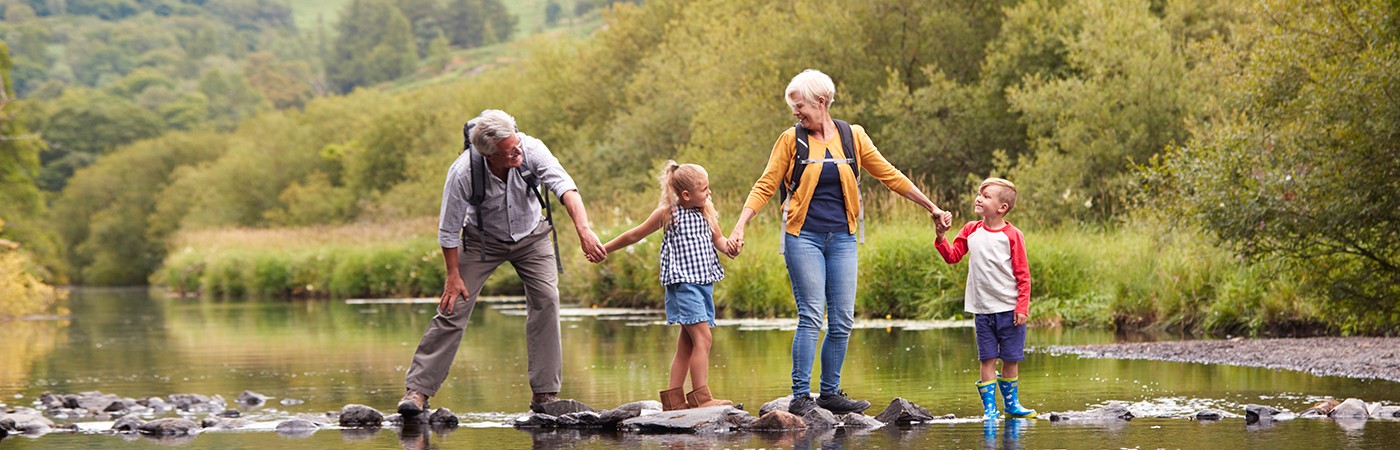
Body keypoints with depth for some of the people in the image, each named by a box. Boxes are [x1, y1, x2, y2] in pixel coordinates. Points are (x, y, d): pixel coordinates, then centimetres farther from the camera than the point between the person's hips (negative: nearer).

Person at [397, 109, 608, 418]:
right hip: (483, 239, -2)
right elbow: (449, 229, -20)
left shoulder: (531, 150, -30)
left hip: (530, 236, 2)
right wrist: (453, 274, -15)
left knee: (546, 299, -13)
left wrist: (584, 230, -54)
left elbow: (565, 188, -40)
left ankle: (545, 393, -8)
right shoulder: (463, 173, -32)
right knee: (454, 307, -10)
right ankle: (417, 389, -4)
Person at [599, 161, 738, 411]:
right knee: (702, 337, -16)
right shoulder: (668, 213, -4)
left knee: (687, 343, 8)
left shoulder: (707, 211, 11)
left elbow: (718, 238, 20)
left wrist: (728, 246, -4)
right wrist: (604, 249, 14)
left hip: (704, 282, 7)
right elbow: (635, 235, 6)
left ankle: (673, 399, 13)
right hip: (682, 282, -7)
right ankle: (701, 397, -18)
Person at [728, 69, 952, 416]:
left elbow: (890, 176, 10)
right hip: (803, 236, -3)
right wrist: (739, 227, -9)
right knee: (811, 318, -10)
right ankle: (800, 397, -7)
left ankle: (830, 393, 12)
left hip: (841, 238, 3)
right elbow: (765, 186, 1)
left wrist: (931, 207, 12)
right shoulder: (791, 140, 0)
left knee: (843, 321, 2)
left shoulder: (853, 137, 5)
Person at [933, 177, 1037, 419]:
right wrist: (941, 237, -6)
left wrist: (1022, 307, -9)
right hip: (982, 309, 3)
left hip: (1009, 309, -2)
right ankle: (989, 407, 5)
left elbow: (1023, 274, -5)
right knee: (987, 359, 2)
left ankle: (1011, 403, 20)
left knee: (1011, 359, 6)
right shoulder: (971, 231, 6)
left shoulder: (1011, 235, -6)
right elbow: (952, 256, 10)